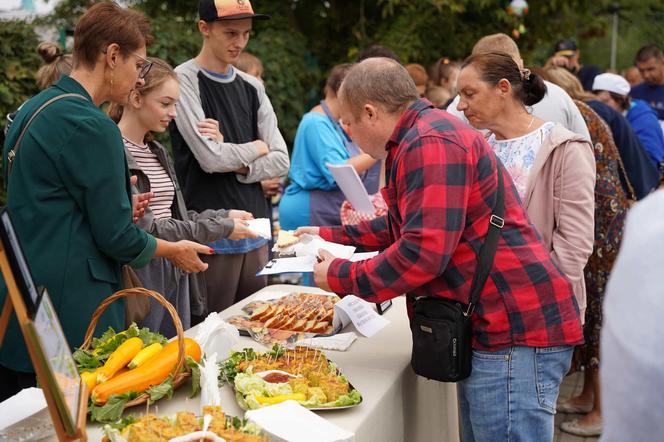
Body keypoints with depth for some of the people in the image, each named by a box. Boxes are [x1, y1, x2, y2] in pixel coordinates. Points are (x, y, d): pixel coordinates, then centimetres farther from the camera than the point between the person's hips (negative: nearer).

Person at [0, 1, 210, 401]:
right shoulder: (91, 127, -18)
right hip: (68, 315, -9)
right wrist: (174, 251, 2)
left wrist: (119, 209, 19)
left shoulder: (34, 109, 11)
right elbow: (116, 238, -15)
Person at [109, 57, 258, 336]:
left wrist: (224, 215, 3)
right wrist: (220, 228, -15)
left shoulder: (157, 152, 15)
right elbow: (144, 228, -19)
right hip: (141, 278, -8)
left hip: (176, 278, 8)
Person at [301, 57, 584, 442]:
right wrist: (333, 236, 32)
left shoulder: (430, 144, -17)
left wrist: (341, 277, -11)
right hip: (493, 329, 11)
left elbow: (423, 252, -24)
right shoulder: (422, 136, 19)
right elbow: (404, 226, 32)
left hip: (515, 336, -11)